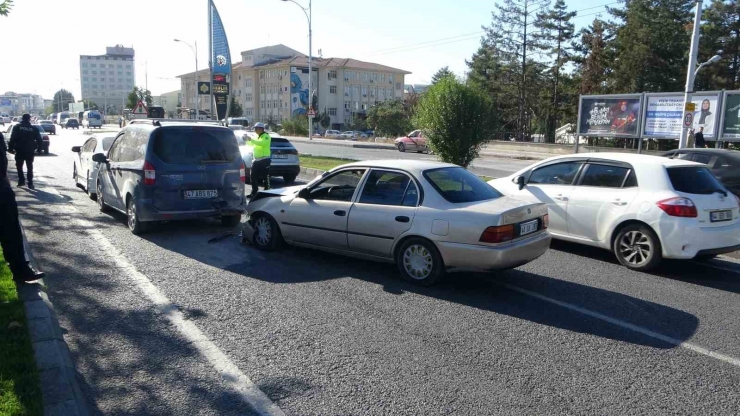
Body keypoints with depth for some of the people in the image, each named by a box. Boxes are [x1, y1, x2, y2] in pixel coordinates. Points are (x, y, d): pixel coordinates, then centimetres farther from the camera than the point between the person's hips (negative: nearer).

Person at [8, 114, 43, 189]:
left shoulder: (17, 127, -2)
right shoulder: (34, 129, 0)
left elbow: (12, 139, -8)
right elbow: (39, 140, 0)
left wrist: (11, 148, -2)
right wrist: (39, 149, 10)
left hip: (19, 151, -1)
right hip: (30, 152, 1)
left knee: (19, 166, 16)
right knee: (30, 168, 6)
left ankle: (21, 180, 12)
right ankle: (30, 184, 1)